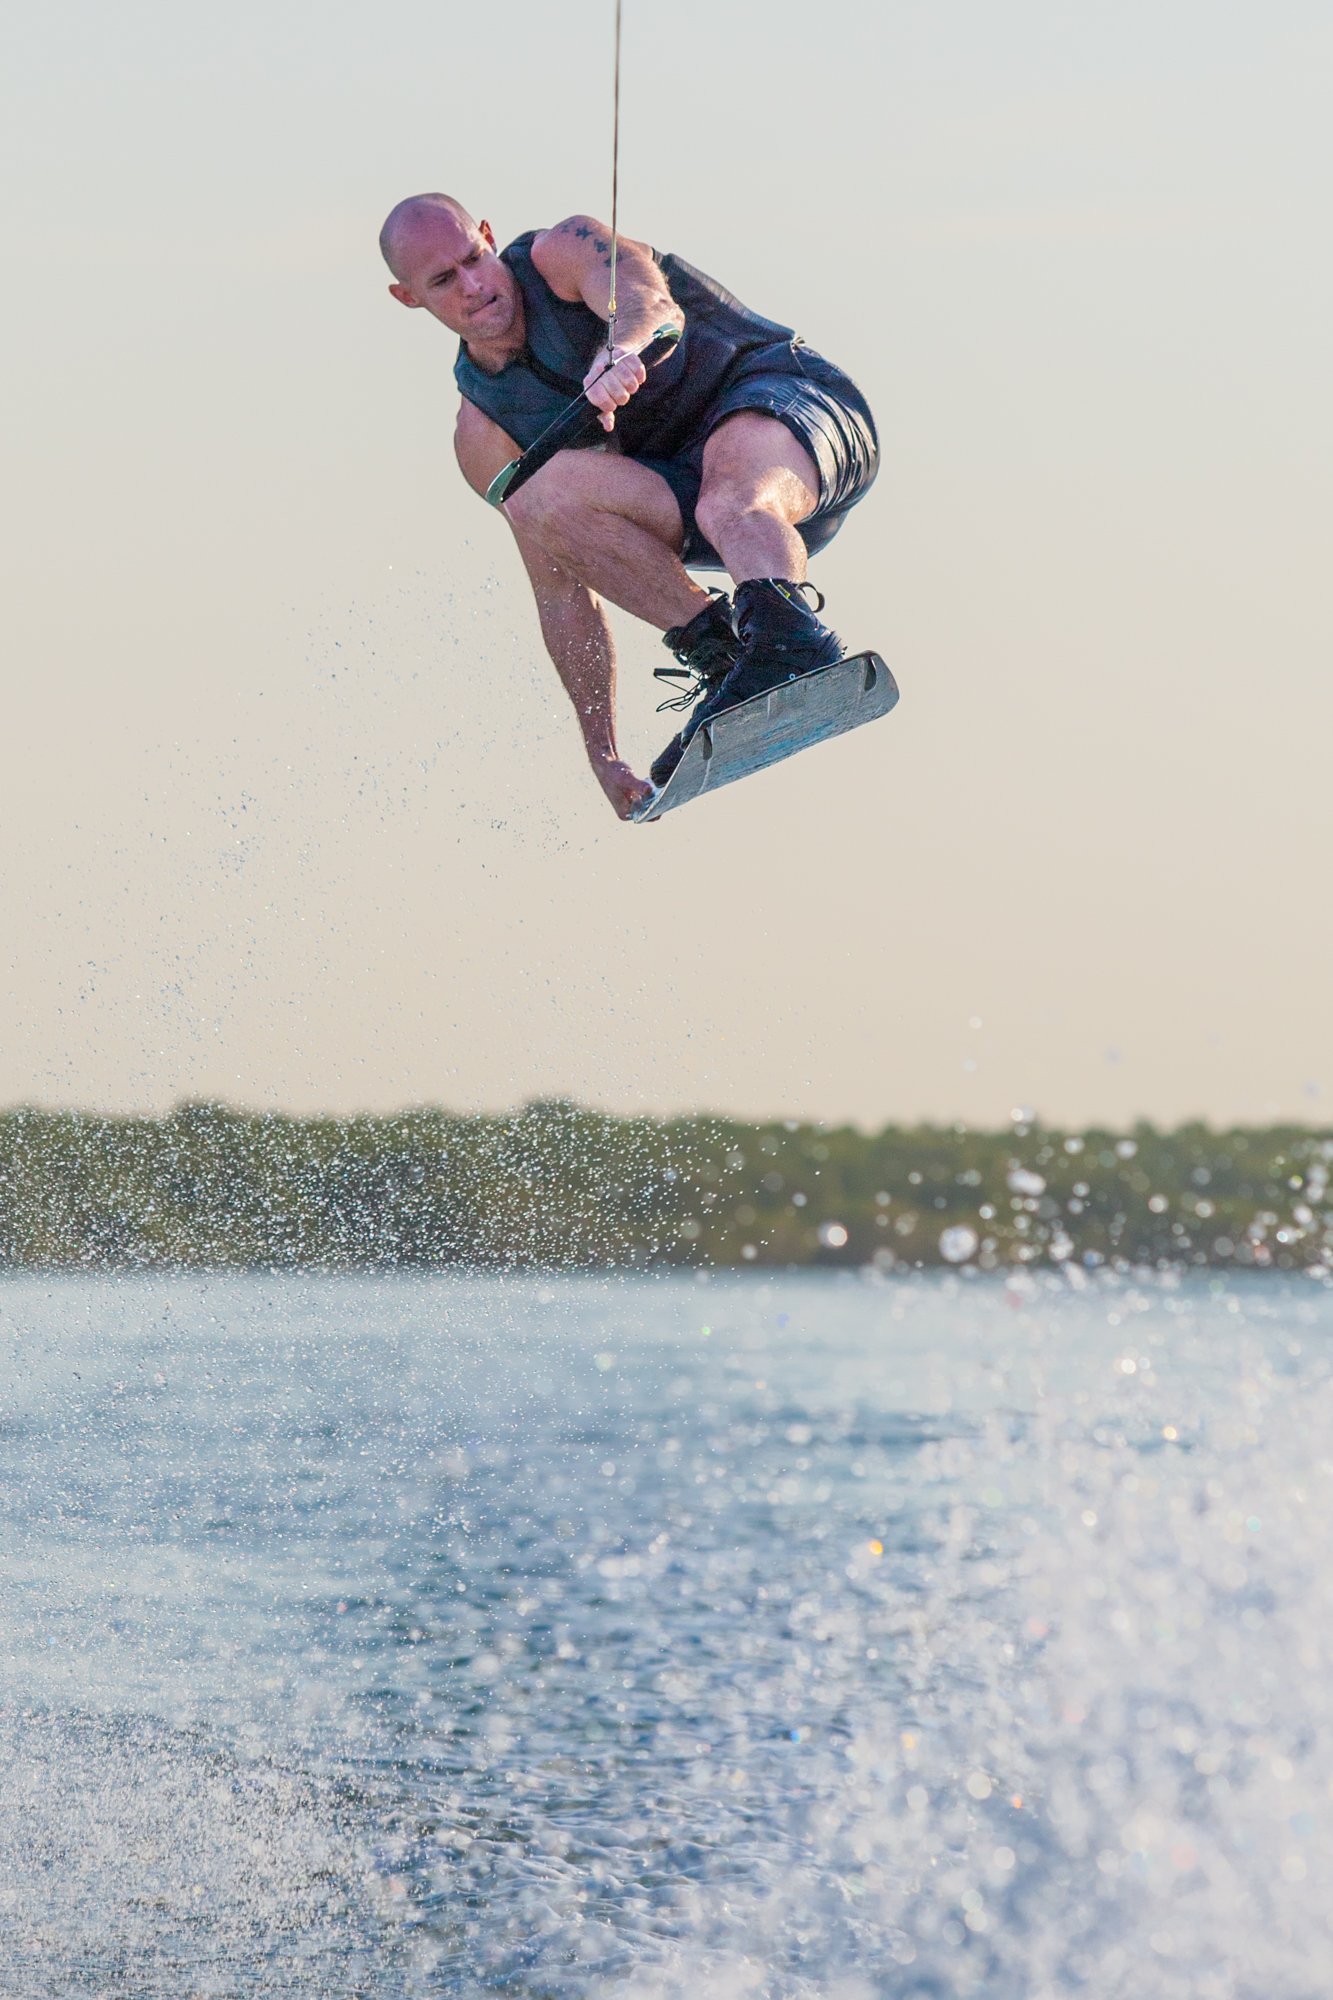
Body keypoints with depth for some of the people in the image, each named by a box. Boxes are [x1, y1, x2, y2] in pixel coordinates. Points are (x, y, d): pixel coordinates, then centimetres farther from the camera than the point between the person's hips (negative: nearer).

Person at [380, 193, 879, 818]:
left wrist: (622, 351, -53)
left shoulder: (565, 251, -4)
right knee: (544, 496, -23)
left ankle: (786, 633, -73)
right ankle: (715, 643, -30)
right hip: (679, 493, 5)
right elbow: (560, 591, 7)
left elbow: (653, 304, -27)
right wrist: (603, 756, 2)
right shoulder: (484, 434, 6)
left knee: (732, 506, -41)